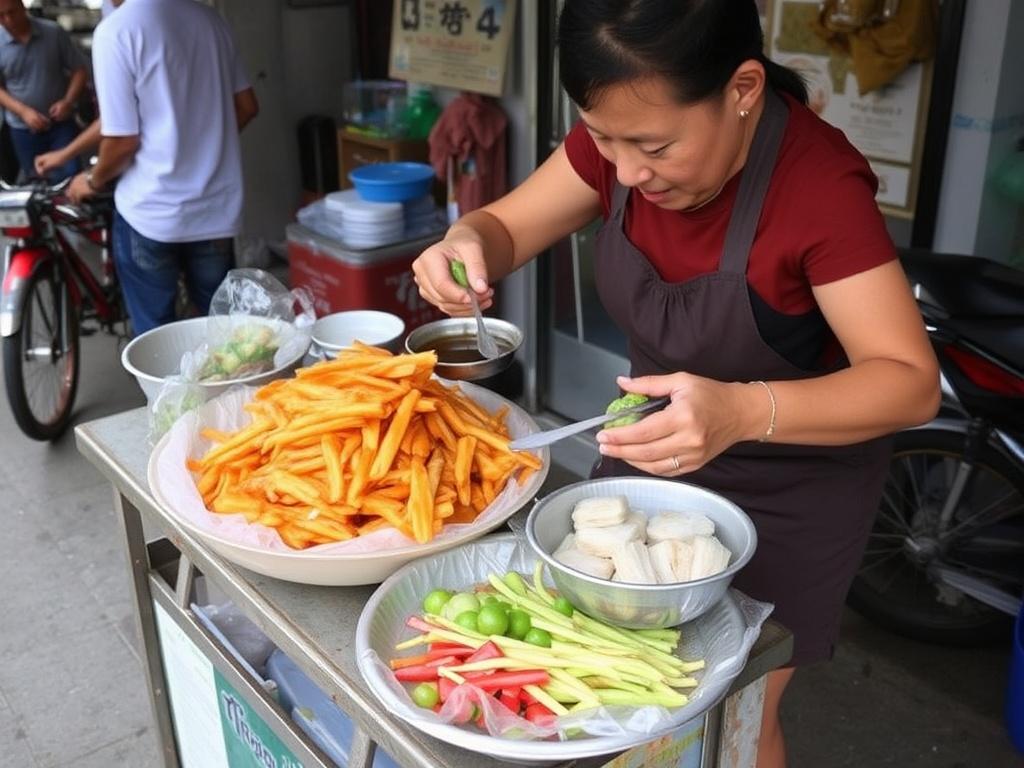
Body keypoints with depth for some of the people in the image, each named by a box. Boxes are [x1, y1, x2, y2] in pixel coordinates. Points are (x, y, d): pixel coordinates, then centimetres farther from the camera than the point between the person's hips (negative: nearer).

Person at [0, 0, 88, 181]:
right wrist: (23, 111, -17)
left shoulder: (54, 32, -7)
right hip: (23, 129, 1)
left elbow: (79, 70, -2)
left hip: (61, 122, -1)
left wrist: (68, 101, -17)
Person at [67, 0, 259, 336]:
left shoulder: (115, 30, -13)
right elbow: (246, 106, 11)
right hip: (218, 207, 5)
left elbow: (123, 139, -14)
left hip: (151, 212, -5)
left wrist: (93, 181, 5)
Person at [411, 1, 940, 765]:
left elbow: (912, 381, -30)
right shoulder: (624, 134, -14)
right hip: (653, 449, 5)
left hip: (790, 487, -5)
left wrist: (743, 413, -47)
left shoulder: (819, 184, -30)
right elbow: (507, 226, -5)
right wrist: (466, 242, -30)